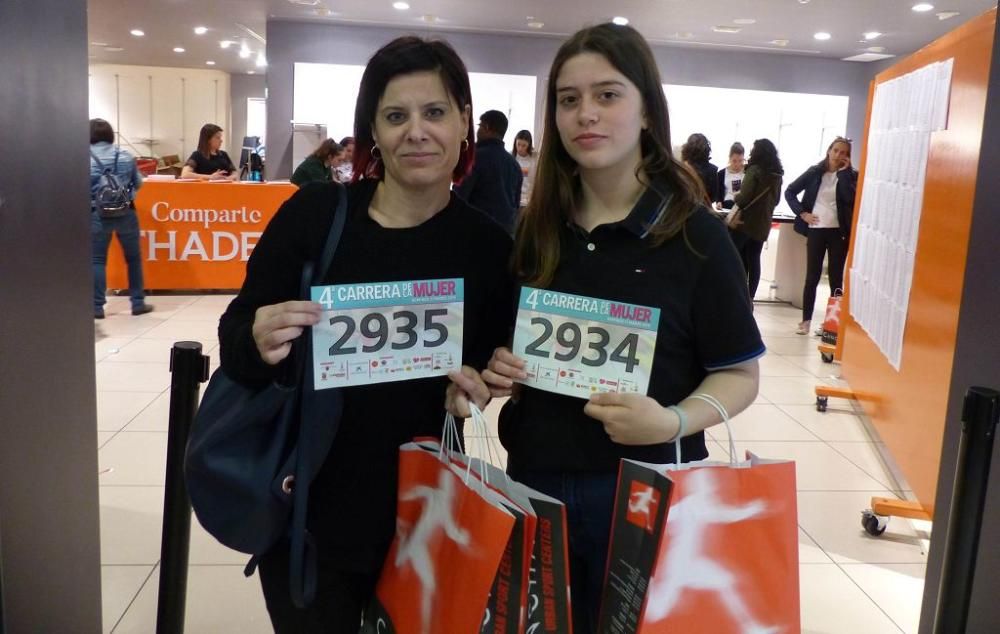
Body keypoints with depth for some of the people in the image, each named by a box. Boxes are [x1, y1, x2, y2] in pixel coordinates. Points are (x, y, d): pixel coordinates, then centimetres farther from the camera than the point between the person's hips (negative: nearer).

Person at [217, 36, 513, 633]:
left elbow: (493, 371, 4)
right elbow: (234, 335, -7)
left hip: (420, 517, 2)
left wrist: (478, 383, -17)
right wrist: (259, 344, -27)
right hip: (305, 509, -1)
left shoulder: (488, 246, -5)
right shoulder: (314, 211, -10)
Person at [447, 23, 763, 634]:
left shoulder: (696, 234, -10)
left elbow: (739, 375, -7)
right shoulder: (536, 229, 2)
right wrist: (499, 369, -8)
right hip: (535, 480, 4)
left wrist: (673, 422, -24)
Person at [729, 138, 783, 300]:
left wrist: (736, 196, 2)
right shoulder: (776, 174, 10)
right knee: (753, 262, 8)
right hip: (762, 224, 6)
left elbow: (743, 198, -18)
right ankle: (748, 299, 8)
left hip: (745, 222, -6)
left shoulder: (755, 170, -12)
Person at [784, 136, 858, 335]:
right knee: (812, 277, 4)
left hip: (839, 232, -1)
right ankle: (806, 320, 10)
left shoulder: (850, 175, 2)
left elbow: (850, 198, -16)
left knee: (836, 278, 3)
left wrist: (844, 171, -12)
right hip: (816, 230, 1)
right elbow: (790, 192, 8)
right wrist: (802, 213, -2)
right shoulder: (815, 172, 5)